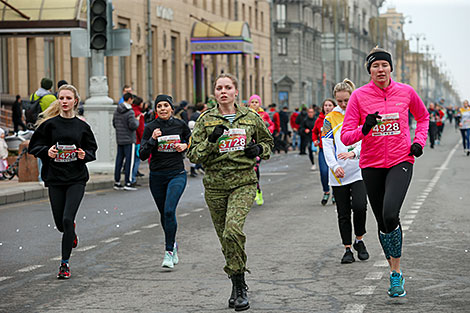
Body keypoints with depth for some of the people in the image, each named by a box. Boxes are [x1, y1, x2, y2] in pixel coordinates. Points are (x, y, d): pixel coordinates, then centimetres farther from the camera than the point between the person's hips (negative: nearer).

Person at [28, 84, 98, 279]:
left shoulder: (82, 126, 4)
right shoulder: (49, 124, 1)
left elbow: (92, 149, 11)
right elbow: (34, 146, 3)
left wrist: (84, 155, -10)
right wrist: (47, 151, -17)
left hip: (77, 179, -1)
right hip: (55, 178, 1)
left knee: (67, 219, -14)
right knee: (60, 223, 7)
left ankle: (65, 263, -3)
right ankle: (71, 232, 46)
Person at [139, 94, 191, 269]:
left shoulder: (180, 125, 1)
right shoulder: (150, 128, -1)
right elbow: (142, 155, -5)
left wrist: (185, 146, -4)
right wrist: (152, 140, -19)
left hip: (177, 174, -2)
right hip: (157, 176, 2)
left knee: (169, 210, -19)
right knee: (164, 214, 13)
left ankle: (169, 251, -13)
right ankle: (172, 244, 37)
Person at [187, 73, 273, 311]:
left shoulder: (251, 118, 6)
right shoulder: (206, 120, 4)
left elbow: (268, 142, 21)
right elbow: (193, 155, 1)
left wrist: (259, 149, -1)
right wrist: (211, 141, -15)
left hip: (243, 182, -2)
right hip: (215, 185, 2)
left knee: (232, 231, -23)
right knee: (225, 238, 6)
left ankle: (239, 286, -12)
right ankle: (238, 286, 22)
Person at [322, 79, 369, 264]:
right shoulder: (330, 119, 5)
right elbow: (327, 146, -1)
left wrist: (353, 153, -23)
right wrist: (335, 166, -17)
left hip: (359, 170, -1)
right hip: (338, 175, 1)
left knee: (359, 206, -15)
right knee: (343, 213, 4)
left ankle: (359, 241, 8)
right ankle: (347, 249, 14)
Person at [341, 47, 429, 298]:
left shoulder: (405, 92, 0)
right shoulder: (359, 96, -4)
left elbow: (422, 117, 21)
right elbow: (346, 136, -5)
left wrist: (419, 142, 5)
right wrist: (364, 128, -25)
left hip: (401, 162, -2)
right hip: (372, 165, 2)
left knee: (390, 214, -23)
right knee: (383, 221, 9)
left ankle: (396, 273, -8)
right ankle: (396, 273, 27)